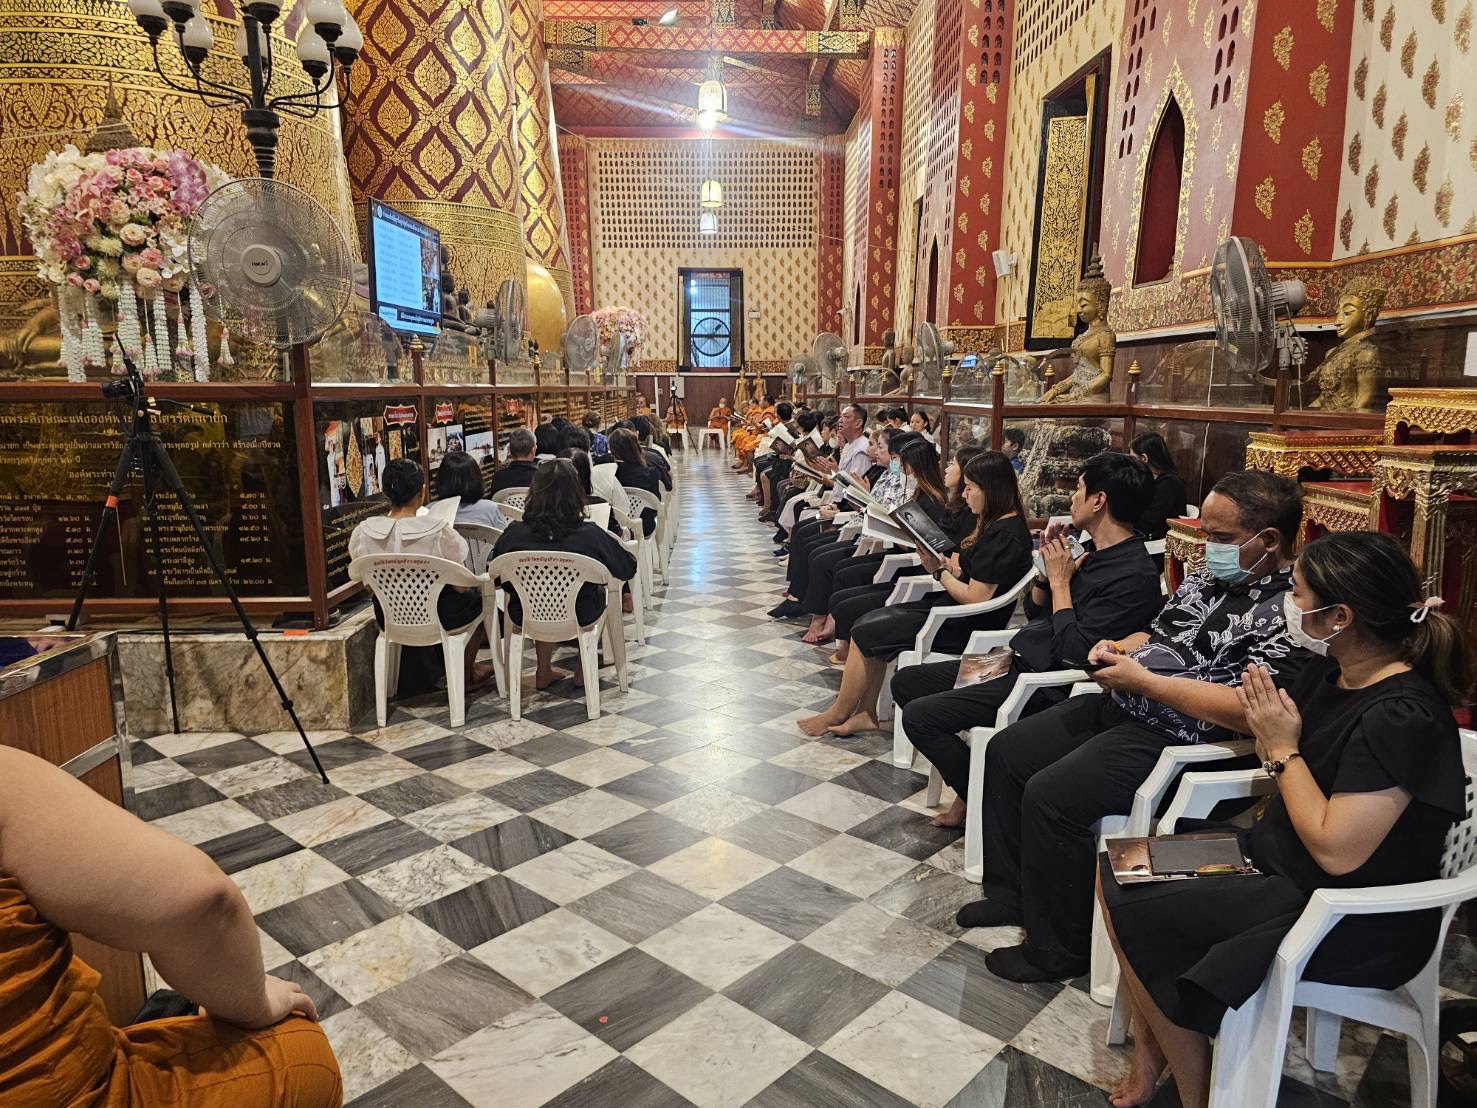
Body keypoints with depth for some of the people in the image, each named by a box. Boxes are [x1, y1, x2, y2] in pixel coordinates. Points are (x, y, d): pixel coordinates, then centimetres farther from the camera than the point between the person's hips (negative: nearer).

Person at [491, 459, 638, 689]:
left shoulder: (514, 533, -19)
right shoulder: (590, 535, -24)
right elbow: (628, 569, -8)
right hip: (581, 618, -2)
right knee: (600, 591, 30)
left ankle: (544, 671, 37)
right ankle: (584, 670, 34)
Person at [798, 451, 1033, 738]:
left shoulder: (1004, 535, -22)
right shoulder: (999, 524, 9)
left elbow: (975, 598, -24)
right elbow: (969, 572, 9)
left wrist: (939, 570, -12)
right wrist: (947, 563, -8)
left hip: (965, 627, -10)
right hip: (952, 610, 10)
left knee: (863, 634, -6)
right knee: (870, 622, 6)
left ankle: (838, 714, 12)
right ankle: (866, 713, 7)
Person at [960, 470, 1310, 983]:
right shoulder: (1210, 576, 11)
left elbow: (1249, 710, -28)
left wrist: (1141, 680, -22)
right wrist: (1120, 648, 0)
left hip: (1174, 742, -10)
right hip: (1119, 708, 10)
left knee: (1049, 797, -23)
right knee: (1005, 752, 9)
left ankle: (1057, 950, 0)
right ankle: (1011, 892, 25)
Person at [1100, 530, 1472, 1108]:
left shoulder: (1402, 718, -27)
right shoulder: (1329, 671, -1)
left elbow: (1336, 850, -28)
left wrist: (1284, 750, -20)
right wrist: (1267, 730, -10)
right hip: (1278, 857, 9)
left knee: (1133, 910, -13)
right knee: (1117, 866, 2)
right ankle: (1151, 1051, 14)